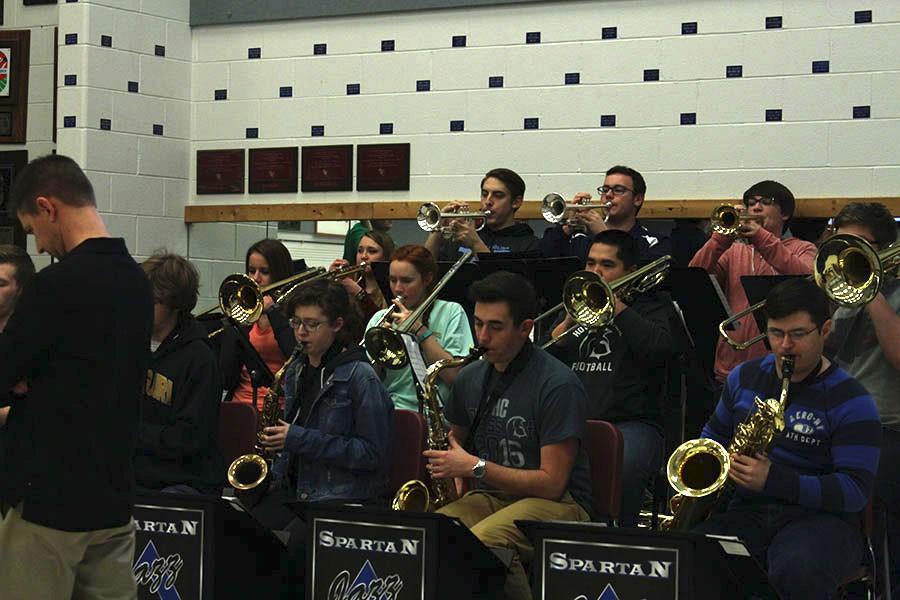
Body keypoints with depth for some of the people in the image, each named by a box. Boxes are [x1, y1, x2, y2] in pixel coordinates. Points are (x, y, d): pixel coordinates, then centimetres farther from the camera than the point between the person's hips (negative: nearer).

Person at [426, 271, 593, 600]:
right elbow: (456, 442, 27)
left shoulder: (557, 385, -12)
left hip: (555, 503, -5)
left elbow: (552, 483, -15)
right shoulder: (470, 378, 10)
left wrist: (475, 467, -18)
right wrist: (445, 466, 3)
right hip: (490, 496, 6)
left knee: (481, 541, -37)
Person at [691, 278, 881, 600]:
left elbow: (855, 490, -12)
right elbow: (714, 437, 29)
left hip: (818, 516, -3)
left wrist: (774, 480, -24)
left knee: (797, 573, -40)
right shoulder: (744, 377, 13)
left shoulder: (851, 401, -4)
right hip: (747, 511, 3)